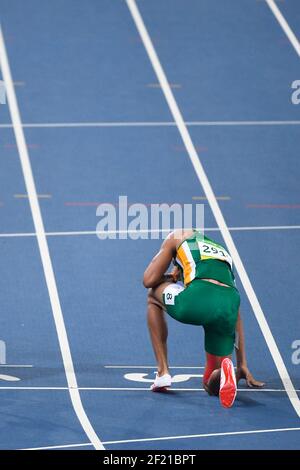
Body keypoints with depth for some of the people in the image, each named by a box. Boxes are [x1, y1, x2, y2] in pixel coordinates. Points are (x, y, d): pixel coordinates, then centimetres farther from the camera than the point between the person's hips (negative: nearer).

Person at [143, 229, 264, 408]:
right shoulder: (224, 254, 40)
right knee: (212, 386, 23)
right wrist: (242, 366, 39)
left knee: (154, 295, 34)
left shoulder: (179, 236, 27)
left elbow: (149, 280, 23)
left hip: (197, 300, -4)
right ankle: (225, 375, -15)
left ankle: (163, 372, 25)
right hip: (227, 310, 4)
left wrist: (170, 277, 46)